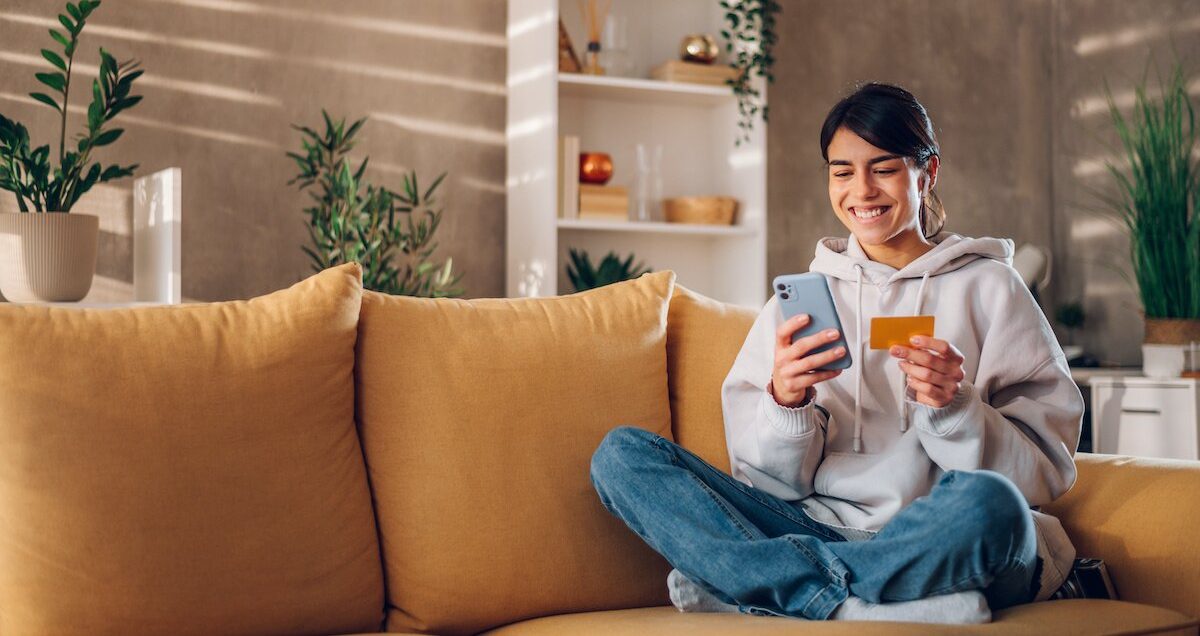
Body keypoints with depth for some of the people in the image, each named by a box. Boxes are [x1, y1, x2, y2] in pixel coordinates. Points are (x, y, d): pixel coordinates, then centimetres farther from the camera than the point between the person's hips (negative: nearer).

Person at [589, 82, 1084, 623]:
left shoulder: (990, 287, 9)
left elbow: (1047, 469, 1)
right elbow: (776, 478, 7)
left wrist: (955, 407, -17)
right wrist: (786, 400, -14)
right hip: (822, 526, 3)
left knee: (986, 501, -38)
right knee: (622, 454, -13)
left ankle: (740, 581, -23)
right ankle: (853, 598, -27)